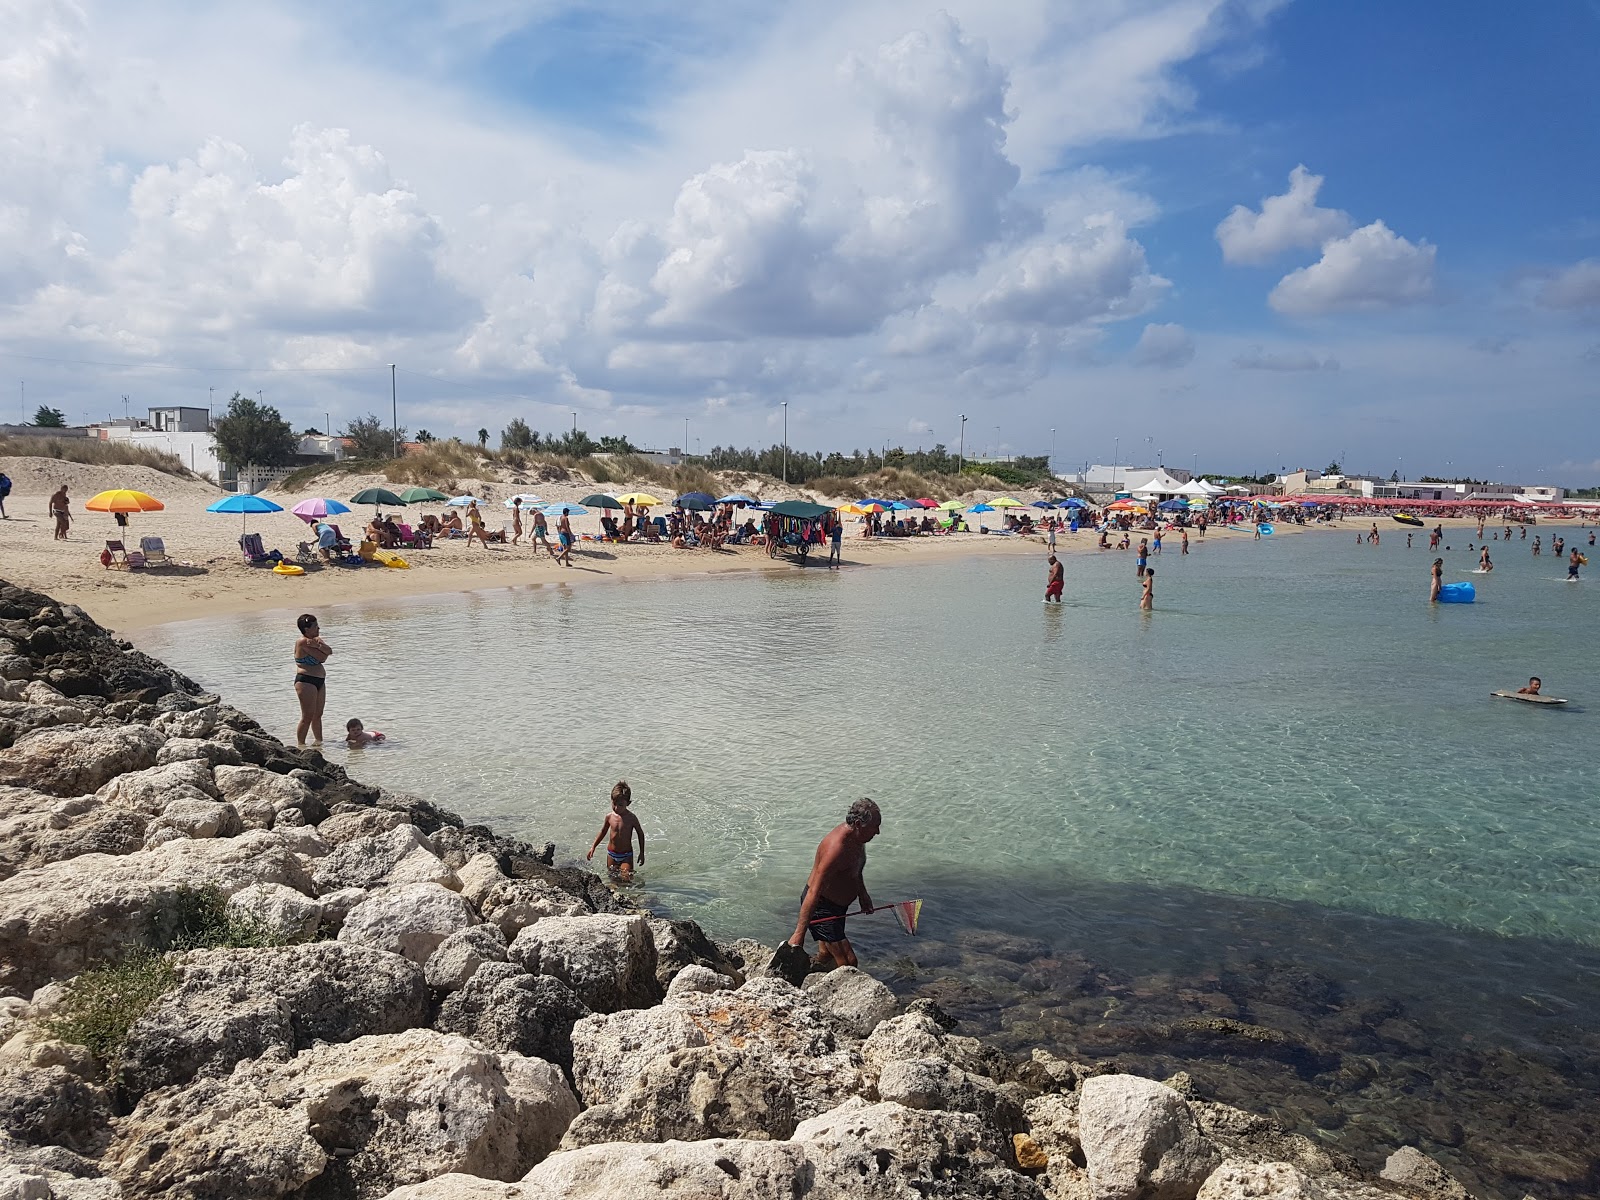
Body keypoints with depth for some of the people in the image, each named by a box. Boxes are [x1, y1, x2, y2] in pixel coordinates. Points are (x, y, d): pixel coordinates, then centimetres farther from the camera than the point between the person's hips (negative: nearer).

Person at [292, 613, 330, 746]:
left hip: (319, 681, 9)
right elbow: (322, 658, -19)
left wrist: (318, 645, -19)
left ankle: (319, 741, 24)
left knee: (318, 715, 15)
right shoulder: (303, 642, -15)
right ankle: (300, 744, -4)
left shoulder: (316, 639, 12)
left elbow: (329, 650, -3)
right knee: (308, 716, -8)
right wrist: (322, 647, -1)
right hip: (306, 681, -9)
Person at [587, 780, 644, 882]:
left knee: (627, 879, -13)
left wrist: (642, 853, 0)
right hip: (611, 854, 3)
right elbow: (603, 831, 11)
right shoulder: (609, 816, -7)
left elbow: (640, 834, -3)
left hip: (626, 855, -3)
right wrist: (593, 847, 9)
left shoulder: (631, 818, -16)